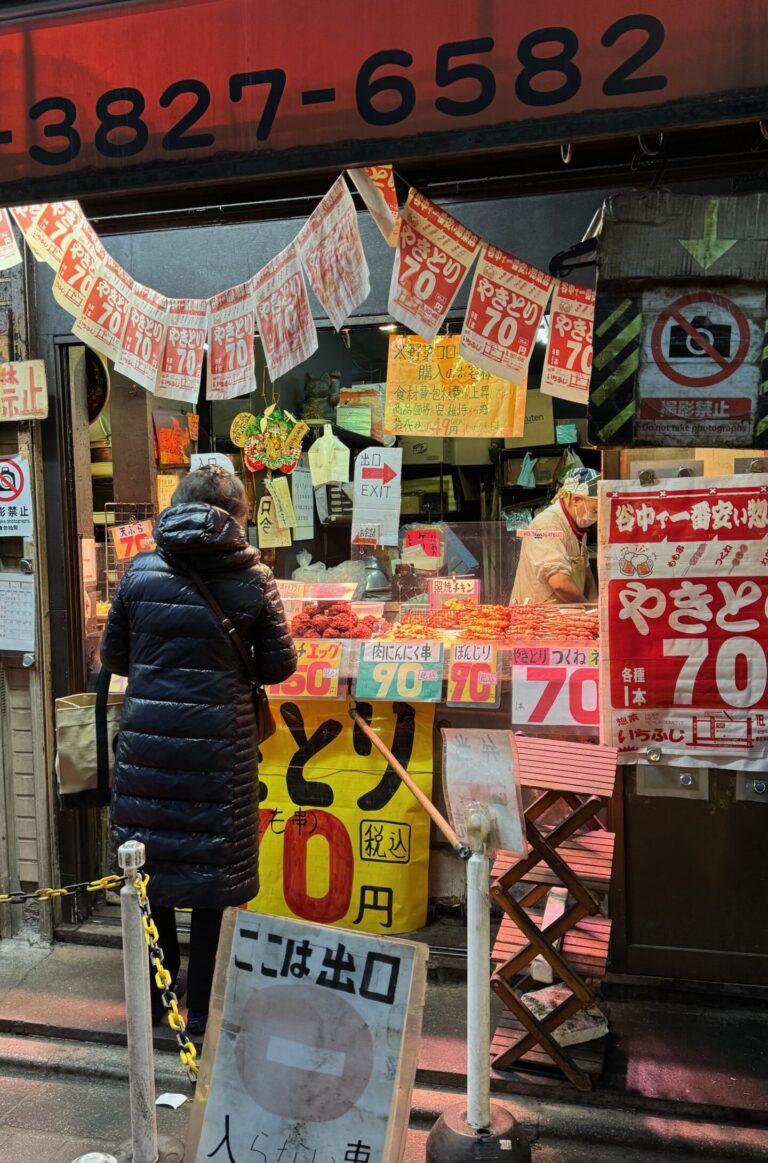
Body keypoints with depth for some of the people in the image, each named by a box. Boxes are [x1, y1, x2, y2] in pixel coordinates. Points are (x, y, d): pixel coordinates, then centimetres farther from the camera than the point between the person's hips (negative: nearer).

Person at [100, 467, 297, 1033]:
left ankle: (155, 998, 33)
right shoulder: (253, 578, -5)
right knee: (213, 877, 11)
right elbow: (280, 665, 0)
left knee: (149, 864, 17)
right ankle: (202, 1010, 23)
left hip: (146, 741, 2)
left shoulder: (140, 572, 0)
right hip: (219, 747, -2)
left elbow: (114, 656, 7)